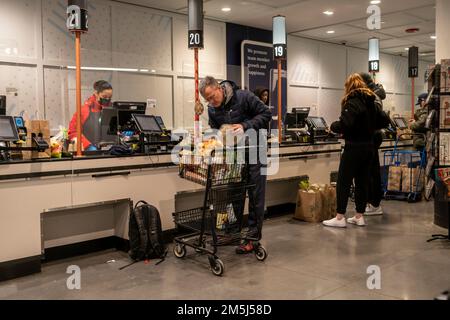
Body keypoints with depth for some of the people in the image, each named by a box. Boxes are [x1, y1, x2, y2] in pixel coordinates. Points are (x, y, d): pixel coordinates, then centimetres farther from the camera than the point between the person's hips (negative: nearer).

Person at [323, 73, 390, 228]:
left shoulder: (352, 102, -13)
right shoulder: (371, 101, 11)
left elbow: (345, 124, -24)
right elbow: (382, 121, 20)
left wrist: (333, 126, -6)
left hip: (354, 147, -8)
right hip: (369, 146, 8)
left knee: (344, 181, -2)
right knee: (362, 181, 12)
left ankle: (340, 217, 0)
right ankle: (359, 216, 18)